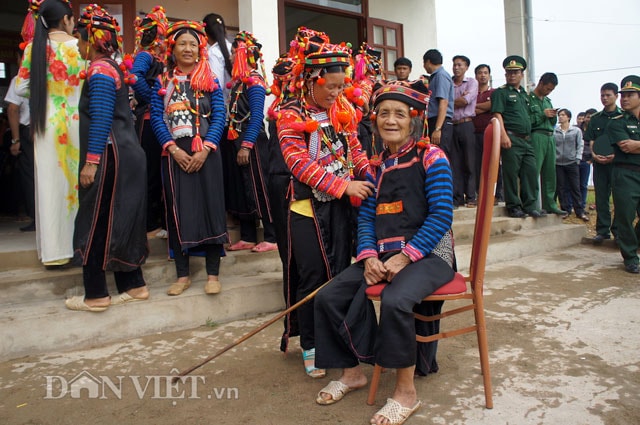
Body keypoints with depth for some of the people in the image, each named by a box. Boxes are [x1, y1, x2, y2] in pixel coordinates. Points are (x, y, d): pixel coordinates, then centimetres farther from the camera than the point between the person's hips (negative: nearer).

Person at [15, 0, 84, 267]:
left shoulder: (33, 47, 5)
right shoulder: (78, 45, -4)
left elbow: (21, 88, 6)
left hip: (45, 122, 3)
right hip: (75, 121, -3)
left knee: (50, 183, 6)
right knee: (77, 180, 5)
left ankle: (54, 250, 12)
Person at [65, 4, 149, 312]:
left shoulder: (100, 70, -10)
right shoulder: (111, 67, 19)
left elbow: (100, 120, -19)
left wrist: (91, 162, -20)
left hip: (109, 158, -9)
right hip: (124, 156, 9)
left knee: (96, 224, -2)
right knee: (117, 222, 13)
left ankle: (96, 295, 8)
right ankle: (133, 285, 19)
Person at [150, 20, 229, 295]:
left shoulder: (210, 80, 8)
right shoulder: (162, 81, 10)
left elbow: (219, 117, 0)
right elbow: (156, 118, 3)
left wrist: (204, 149, -13)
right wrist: (174, 149, -11)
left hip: (206, 152, -1)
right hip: (174, 153, 1)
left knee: (210, 206, -3)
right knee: (178, 210, 3)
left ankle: (213, 273, 6)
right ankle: (182, 274, 13)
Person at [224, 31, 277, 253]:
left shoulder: (254, 81, -10)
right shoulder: (239, 80, 16)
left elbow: (257, 116, -18)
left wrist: (247, 145, -22)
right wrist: (236, 143, 14)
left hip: (251, 143, -9)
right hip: (235, 141, 9)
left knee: (259, 189, -5)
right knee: (240, 189, 10)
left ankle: (272, 237, 3)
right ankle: (248, 237, 18)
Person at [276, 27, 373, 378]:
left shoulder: (343, 108, 8)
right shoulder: (291, 115, -9)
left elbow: (355, 149, 14)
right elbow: (300, 163, -16)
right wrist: (344, 185, -22)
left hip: (342, 204, 5)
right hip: (308, 206, -5)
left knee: (341, 273, 9)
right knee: (313, 277, 1)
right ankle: (310, 348, 18)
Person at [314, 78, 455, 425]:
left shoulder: (431, 158, -4)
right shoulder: (375, 167, 13)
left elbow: (441, 215, -12)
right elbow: (366, 218, 8)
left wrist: (404, 257, -18)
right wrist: (369, 258, -10)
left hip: (427, 254, -6)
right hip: (383, 255, 6)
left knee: (394, 301, -34)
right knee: (328, 297, -7)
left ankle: (406, 392, -11)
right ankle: (352, 371, 15)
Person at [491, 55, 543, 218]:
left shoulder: (524, 94, 23)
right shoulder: (500, 92, 1)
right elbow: (497, 114, -10)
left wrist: (529, 136, 19)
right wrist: (503, 135, -21)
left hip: (527, 139, 7)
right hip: (511, 138, -7)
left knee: (530, 172, 4)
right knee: (511, 173, -5)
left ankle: (529, 206, 10)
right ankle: (513, 206, 2)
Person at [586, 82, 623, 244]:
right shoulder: (595, 118, 13)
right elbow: (591, 141, 10)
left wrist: (616, 155, -16)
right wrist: (594, 154, -10)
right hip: (599, 162, 2)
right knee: (601, 196, 3)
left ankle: (618, 230, 7)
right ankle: (602, 230, 8)